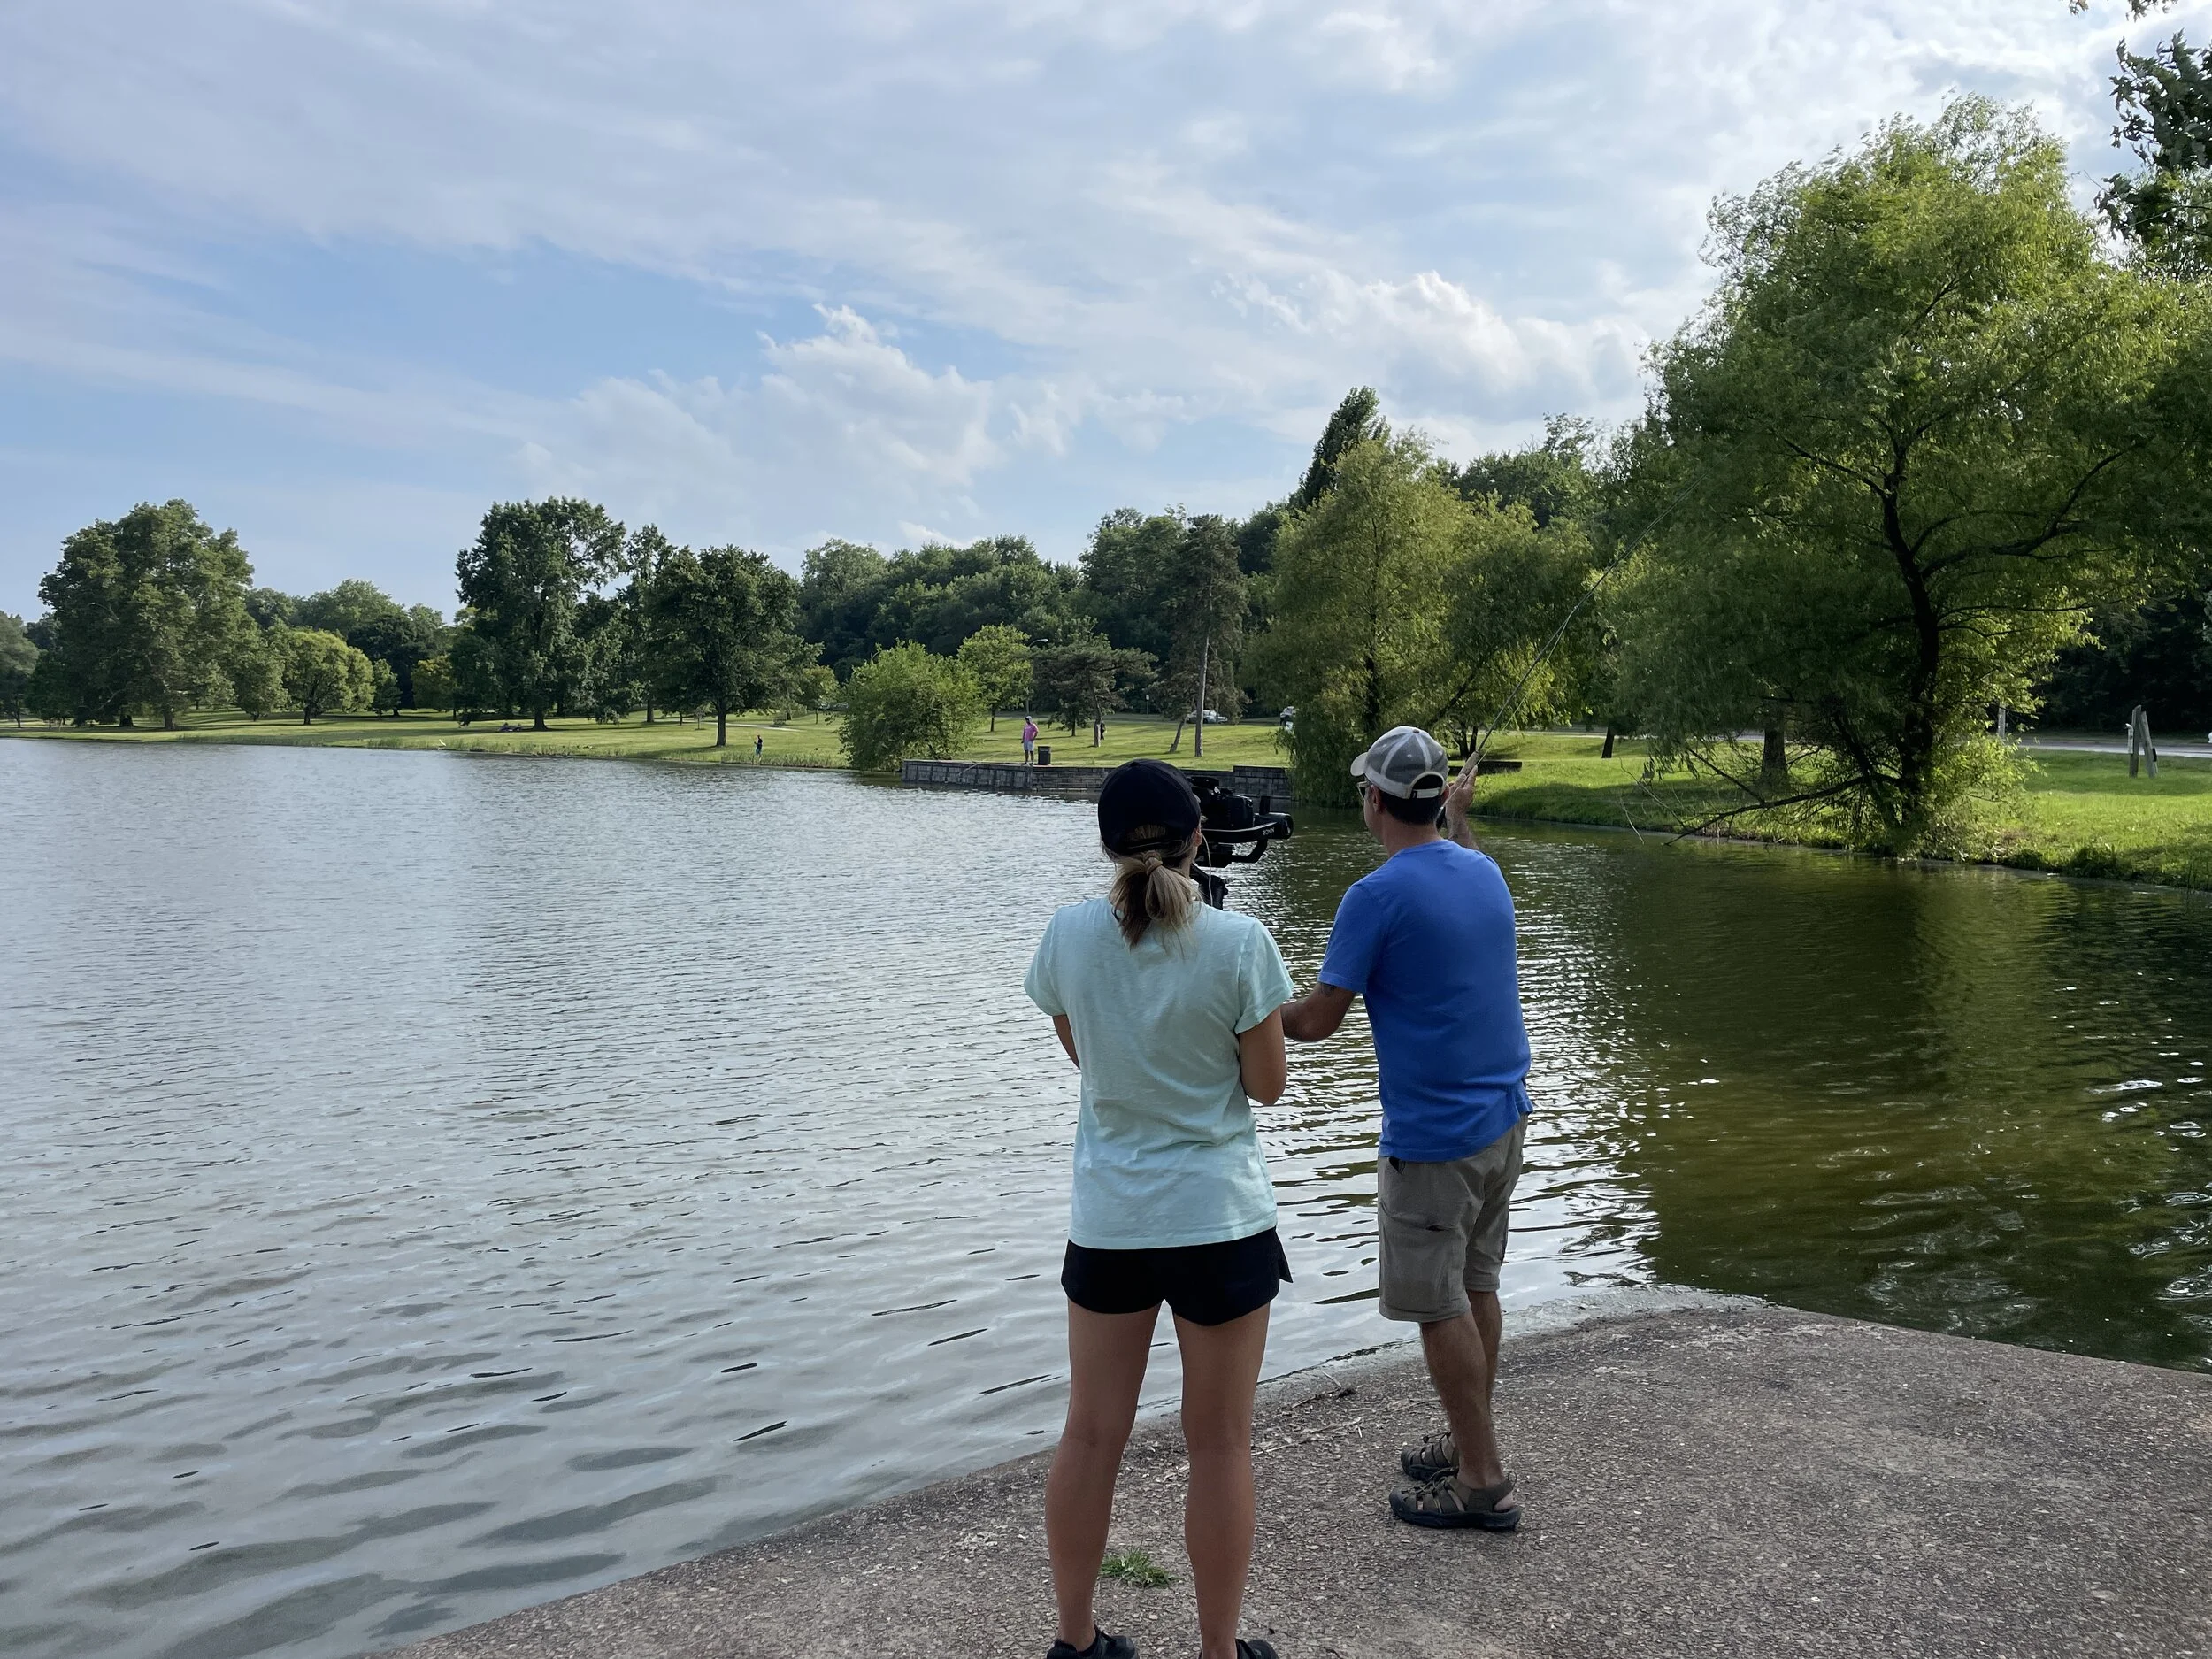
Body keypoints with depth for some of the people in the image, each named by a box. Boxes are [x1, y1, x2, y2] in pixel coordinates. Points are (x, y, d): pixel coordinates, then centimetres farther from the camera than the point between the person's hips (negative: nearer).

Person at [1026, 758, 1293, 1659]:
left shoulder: (1068, 935, -7)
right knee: (1219, 1445, 11)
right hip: (1221, 1218, -3)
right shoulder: (1239, 942, -15)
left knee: (1091, 1433, 15)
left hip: (1108, 1218, 3)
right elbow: (1267, 1084, -7)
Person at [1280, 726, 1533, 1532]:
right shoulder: (1485, 872, 5)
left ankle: (1483, 1481, 12)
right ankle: (1468, 1442, 31)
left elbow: (1316, 1020, -14)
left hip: (1432, 1136, -8)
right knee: (1475, 1285, 18)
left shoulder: (1377, 896, -18)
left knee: (1439, 1307, 3)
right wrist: (1459, 819, 47)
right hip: (1503, 1114, 8)